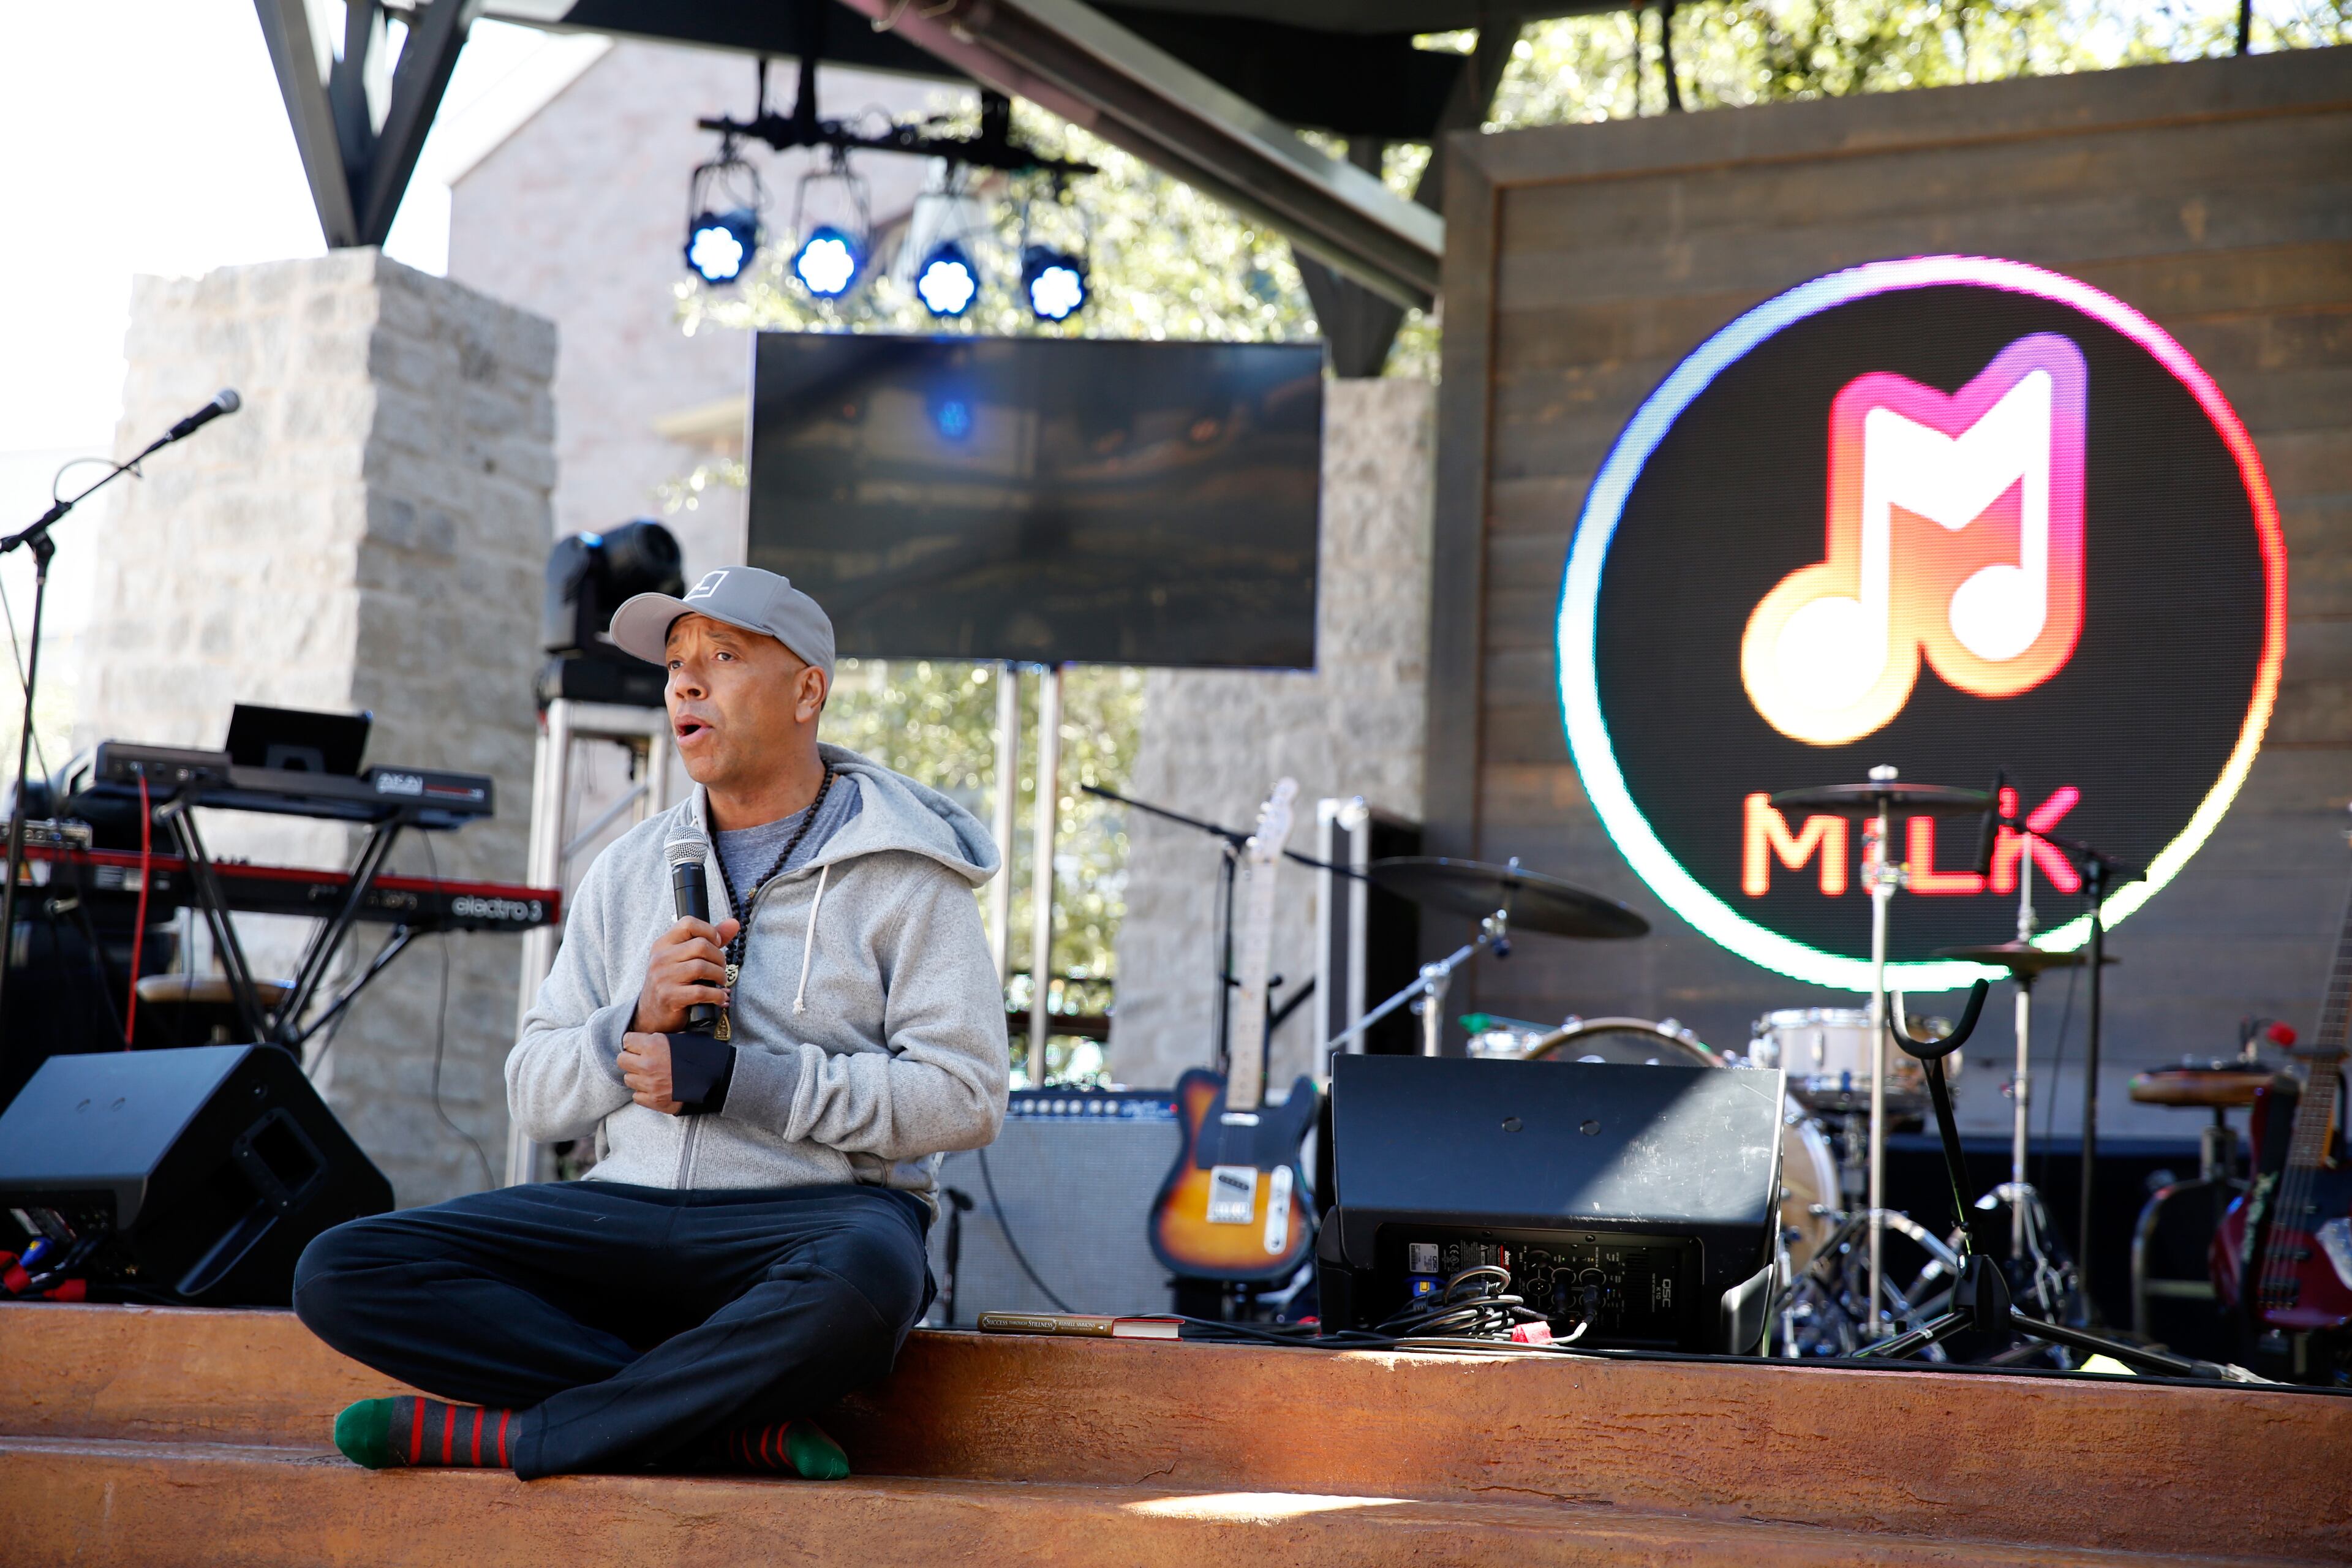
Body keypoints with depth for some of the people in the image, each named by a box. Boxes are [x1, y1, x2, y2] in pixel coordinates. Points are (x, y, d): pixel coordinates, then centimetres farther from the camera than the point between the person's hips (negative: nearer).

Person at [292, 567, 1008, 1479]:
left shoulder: (902, 874, 4)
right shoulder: (628, 871, 18)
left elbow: (964, 1096, -8)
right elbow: (534, 1099, 15)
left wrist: (733, 1080, -13)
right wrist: (634, 1027, -8)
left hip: (815, 1208, -5)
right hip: (624, 1214, 5)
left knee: (861, 1282, -42)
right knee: (339, 1273, -18)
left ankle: (498, 1435, -28)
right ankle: (741, 1424, -26)